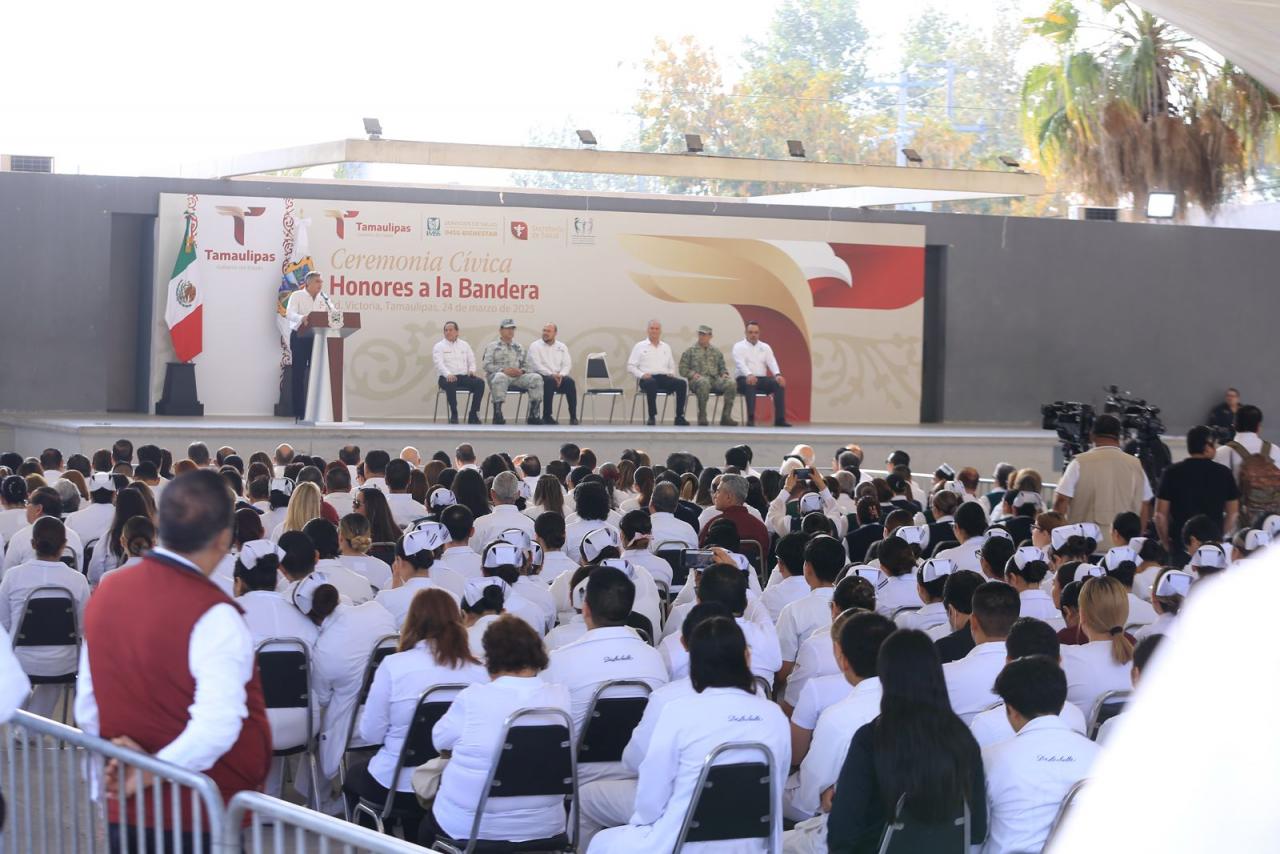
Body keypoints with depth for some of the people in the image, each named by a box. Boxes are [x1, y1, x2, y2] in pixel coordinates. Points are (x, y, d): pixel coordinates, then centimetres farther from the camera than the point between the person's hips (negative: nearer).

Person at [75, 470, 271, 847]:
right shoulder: (214, 616, -18)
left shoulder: (107, 592, 4)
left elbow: (86, 709, 10)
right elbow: (218, 725, -27)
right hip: (202, 817, -6)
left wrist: (127, 759, 8)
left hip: (123, 813, 6)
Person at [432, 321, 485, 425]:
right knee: (451, 383, -40)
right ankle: (454, 414, -26)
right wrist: (448, 374, -29)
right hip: (446, 377, -4)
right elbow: (439, 363, -9)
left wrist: (472, 370, -7)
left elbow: (472, 361, 18)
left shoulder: (465, 345, 20)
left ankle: (473, 415, -20)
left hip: (464, 376, 4)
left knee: (480, 382, -25)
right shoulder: (439, 346, 7)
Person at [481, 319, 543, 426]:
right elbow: (486, 364, -2)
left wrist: (522, 371, -6)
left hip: (518, 376, 4)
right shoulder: (491, 346, 12)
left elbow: (528, 366, 19)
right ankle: (497, 415, -39)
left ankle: (533, 415, -22)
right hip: (500, 374, -4)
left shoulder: (519, 348, 26)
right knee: (500, 377, -42)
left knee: (536, 377, -23)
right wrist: (503, 370, -17)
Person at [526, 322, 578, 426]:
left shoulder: (562, 347, 16)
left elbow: (567, 364, 7)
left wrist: (561, 375, -15)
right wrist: (552, 375, -21)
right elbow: (536, 365, -9)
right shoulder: (535, 346, 3)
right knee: (550, 381, -38)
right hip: (542, 376, -3)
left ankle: (573, 416, -28)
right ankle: (546, 416, -31)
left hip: (559, 377, 3)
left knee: (570, 381, -29)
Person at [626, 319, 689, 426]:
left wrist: (671, 373, 2)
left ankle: (679, 417, -25)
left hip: (664, 377, 4)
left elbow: (672, 366, 26)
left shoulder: (666, 347, 23)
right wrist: (642, 374, -12)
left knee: (681, 383, -26)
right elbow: (630, 366, 5)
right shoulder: (640, 347, 12)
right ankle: (652, 417, -34)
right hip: (648, 378, -4)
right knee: (651, 383, -41)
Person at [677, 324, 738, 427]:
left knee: (730, 384, -28)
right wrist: (693, 374, -10)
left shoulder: (717, 352, 25)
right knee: (704, 383, -42)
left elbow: (722, 367, 25)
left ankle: (726, 416, -25)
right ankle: (702, 417, -34)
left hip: (715, 379, 4)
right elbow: (683, 369, 8)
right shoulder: (690, 351, 15)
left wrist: (724, 374, 2)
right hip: (697, 379, -3)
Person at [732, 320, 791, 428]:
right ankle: (751, 419, -42)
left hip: (761, 379, 4)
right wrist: (749, 375, -38)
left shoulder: (765, 347, 16)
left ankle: (780, 419, -27)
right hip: (744, 379, -4)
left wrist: (778, 374, -23)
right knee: (750, 384, -40)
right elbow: (740, 363, -17)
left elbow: (772, 362, 1)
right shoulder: (739, 347, 2)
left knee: (780, 384, -23)